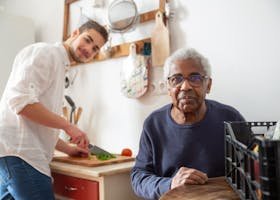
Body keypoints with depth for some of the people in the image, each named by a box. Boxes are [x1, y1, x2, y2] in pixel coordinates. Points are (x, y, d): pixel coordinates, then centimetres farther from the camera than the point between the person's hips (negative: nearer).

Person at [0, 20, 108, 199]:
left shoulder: (59, 67, 22)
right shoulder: (45, 52, -6)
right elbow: (20, 100, -21)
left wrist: (67, 149, 19)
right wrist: (68, 126, -15)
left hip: (16, 152, 10)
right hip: (19, 152, -10)